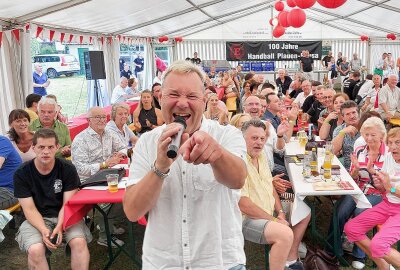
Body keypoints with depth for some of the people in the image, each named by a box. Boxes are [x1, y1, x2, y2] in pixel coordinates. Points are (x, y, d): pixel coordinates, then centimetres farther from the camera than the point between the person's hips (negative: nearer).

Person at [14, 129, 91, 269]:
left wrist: (59, 226, -24)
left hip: (65, 216, 0)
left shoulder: (68, 169, -5)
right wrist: (43, 230, -24)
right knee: (35, 250, -29)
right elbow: (30, 209, -7)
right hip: (36, 219, 0)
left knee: (79, 242, -28)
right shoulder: (21, 174, -5)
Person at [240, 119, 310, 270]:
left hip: (269, 210, 10)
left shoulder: (261, 155, 6)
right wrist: (274, 220, -18)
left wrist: (280, 212, 0)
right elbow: (243, 205, -27)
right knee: (286, 235, -31)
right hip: (247, 218, -10)